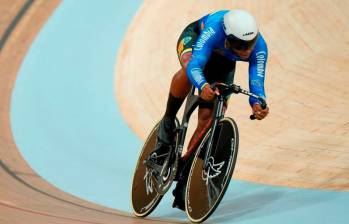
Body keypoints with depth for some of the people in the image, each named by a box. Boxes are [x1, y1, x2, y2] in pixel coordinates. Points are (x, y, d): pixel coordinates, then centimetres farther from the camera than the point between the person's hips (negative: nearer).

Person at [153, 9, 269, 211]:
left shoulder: (259, 48, -36)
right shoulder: (214, 29, -44)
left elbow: (257, 82, -40)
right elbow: (195, 65, -53)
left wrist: (258, 104, -62)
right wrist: (203, 86, -74)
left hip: (222, 62, 3)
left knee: (208, 119, -7)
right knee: (188, 67, -41)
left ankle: (183, 181, 4)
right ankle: (168, 122, -18)